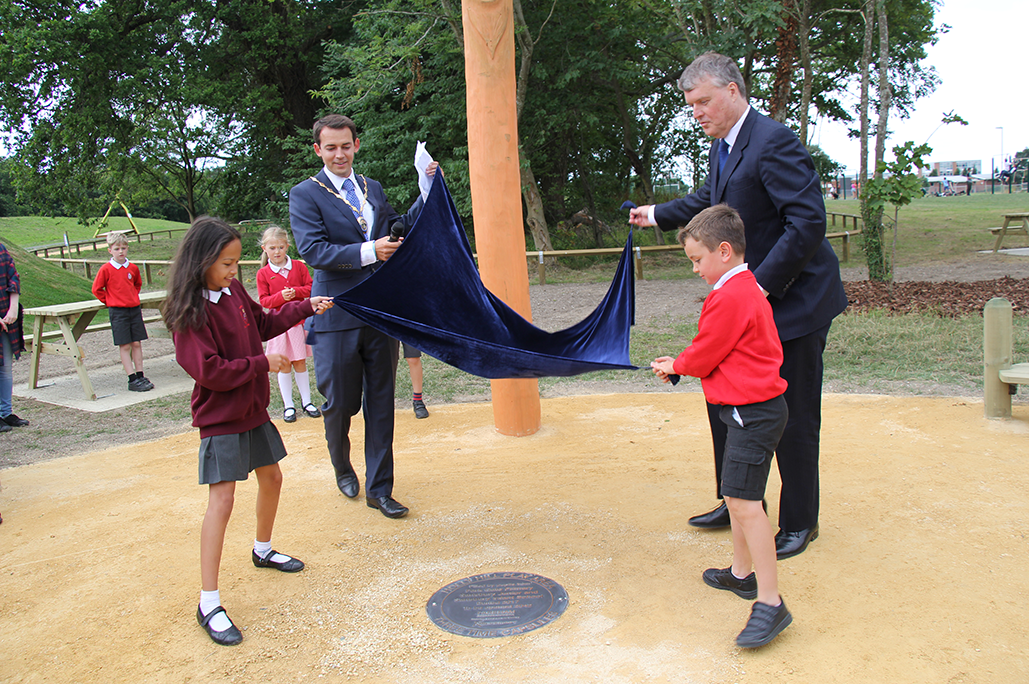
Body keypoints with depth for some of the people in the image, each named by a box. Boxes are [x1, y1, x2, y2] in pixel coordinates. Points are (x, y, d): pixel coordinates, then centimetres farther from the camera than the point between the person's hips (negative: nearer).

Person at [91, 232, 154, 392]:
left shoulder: (133, 268, 6)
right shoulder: (106, 269, -6)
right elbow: (97, 289, 0)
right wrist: (110, 301, 3)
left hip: (134, 309, 4)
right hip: (118, 312, -4)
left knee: (137, 343, 6)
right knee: (124, 345, -3)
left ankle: (140, 376, 12)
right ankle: (132, 380, -3)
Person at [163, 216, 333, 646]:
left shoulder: (234, 291, 2)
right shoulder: (190, 313, -21)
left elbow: (263, 323, 18)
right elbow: (210, 371, -24)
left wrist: (306, 307, 11)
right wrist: (262, 364, -18)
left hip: (253, 409, 9)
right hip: (220, 418, -9)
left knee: (271, 477, 20)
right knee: (221, 500, -11)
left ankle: (263, 550, 46)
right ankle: (209, 603, -3)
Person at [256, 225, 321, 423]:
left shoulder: (298, 267, 2)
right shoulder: (263, 273, -1)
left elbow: (310, 287, 1)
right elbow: (263, 300, -3)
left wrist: (295, 291, -17)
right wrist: (281, 296, -19)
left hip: (299, 319, 1)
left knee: (300, 362, 8)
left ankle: (306, 401, 20)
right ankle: (288, 405, 12)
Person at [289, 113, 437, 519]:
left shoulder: (372, 189, 13)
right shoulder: (305, 194, -4)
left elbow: (398, 229, 21)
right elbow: (312, 250, -15)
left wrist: (428, 192, 11)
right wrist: (368, 251, -25)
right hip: (337, 317, -4)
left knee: (381, 405, 8)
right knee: (339, 404, 8)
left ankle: (379, 489, 19)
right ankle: (342, 467, 38)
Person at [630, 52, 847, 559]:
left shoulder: (774, 143, -20)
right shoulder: (722, 146, 9)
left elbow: (807, 223, -26)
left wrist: (762, 283, -26)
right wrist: (657, 214, 35)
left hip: (792, 302, -9)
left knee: (793, 418, 3)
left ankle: (799, 522, 22)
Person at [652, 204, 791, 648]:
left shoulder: (729, 298, -19)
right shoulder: (747, 288, 16)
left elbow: (703, 357, -12)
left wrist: (675, 366, 7)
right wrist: (681, 364, 12)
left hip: (752, 413, -11)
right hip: (752, 410, 11)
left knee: (744, 501, -13)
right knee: (735, 495, 20)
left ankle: (770, 603, -9)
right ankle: (741, 574, 34)